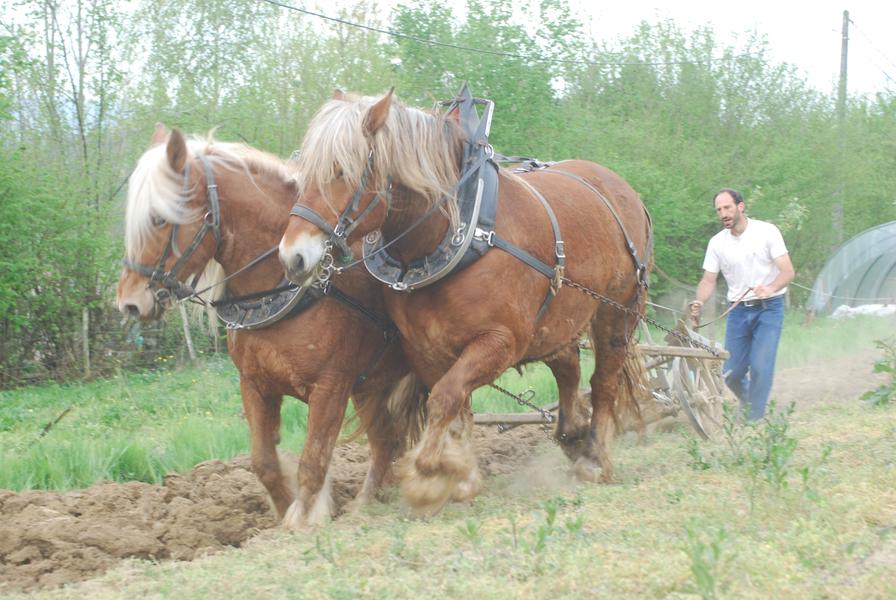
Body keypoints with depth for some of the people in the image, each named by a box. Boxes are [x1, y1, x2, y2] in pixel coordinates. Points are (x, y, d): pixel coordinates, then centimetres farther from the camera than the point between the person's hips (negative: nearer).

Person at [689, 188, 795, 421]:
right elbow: (708, 280, 5)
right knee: (731, 373, 1)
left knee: (760, 367, -16)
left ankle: (754, 421, -5)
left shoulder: (767, 231, -8)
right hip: (738, 310, 4)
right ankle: (749, 403, 30)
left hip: (769, 308, -4)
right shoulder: (717, 243, 3)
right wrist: (699, 303, -16)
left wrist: (769, 288, -33)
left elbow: (788, 271, -13)